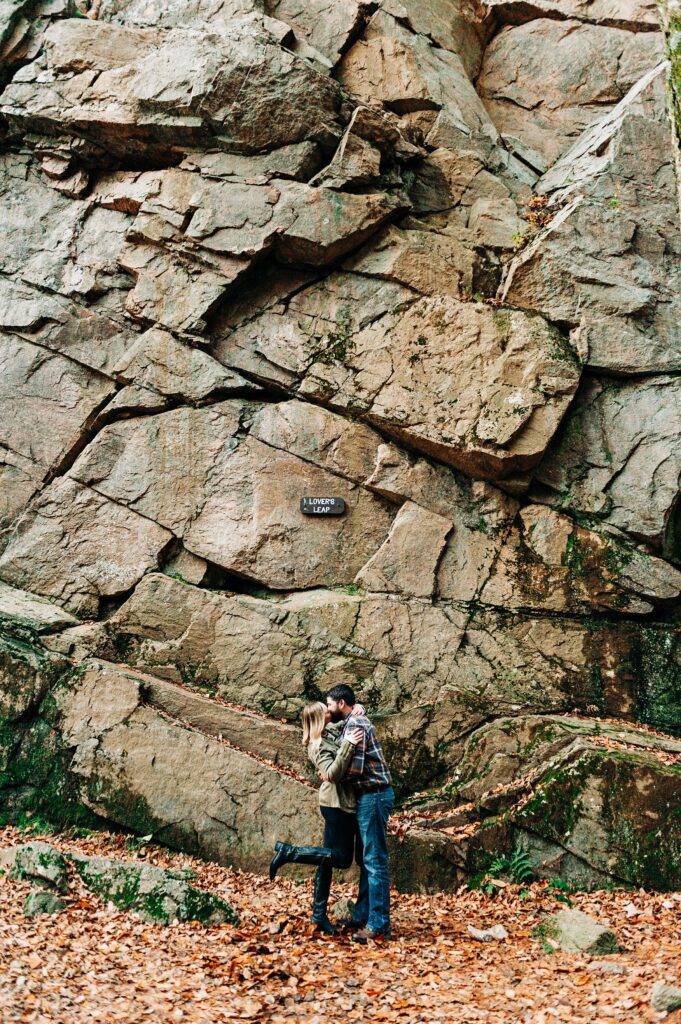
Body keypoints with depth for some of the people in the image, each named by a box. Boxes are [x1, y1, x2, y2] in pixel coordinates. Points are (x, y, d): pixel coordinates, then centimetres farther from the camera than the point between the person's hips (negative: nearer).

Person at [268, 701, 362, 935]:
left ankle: (320, 914, 15)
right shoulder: (318, 747, -16)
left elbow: (352, 712, 21)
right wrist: (349, 746, -35)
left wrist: (358, 709, -3)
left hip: (345, 802, 8)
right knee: (342, 858, -4)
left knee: (329, 858, 10)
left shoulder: (334, 730, 7)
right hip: (337, 803, -8)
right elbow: (333, 775, -29)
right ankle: (288, 852, -1)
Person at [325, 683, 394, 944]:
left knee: (375, 861, -8)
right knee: (367, 859, 15)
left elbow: (355, 769, -22)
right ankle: (362, 916, 22)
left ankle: (379, 925, -6)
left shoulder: (355, 725, -15)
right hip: (368, 796, 11)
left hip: (374, 795, -11)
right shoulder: (353, 723, 17)